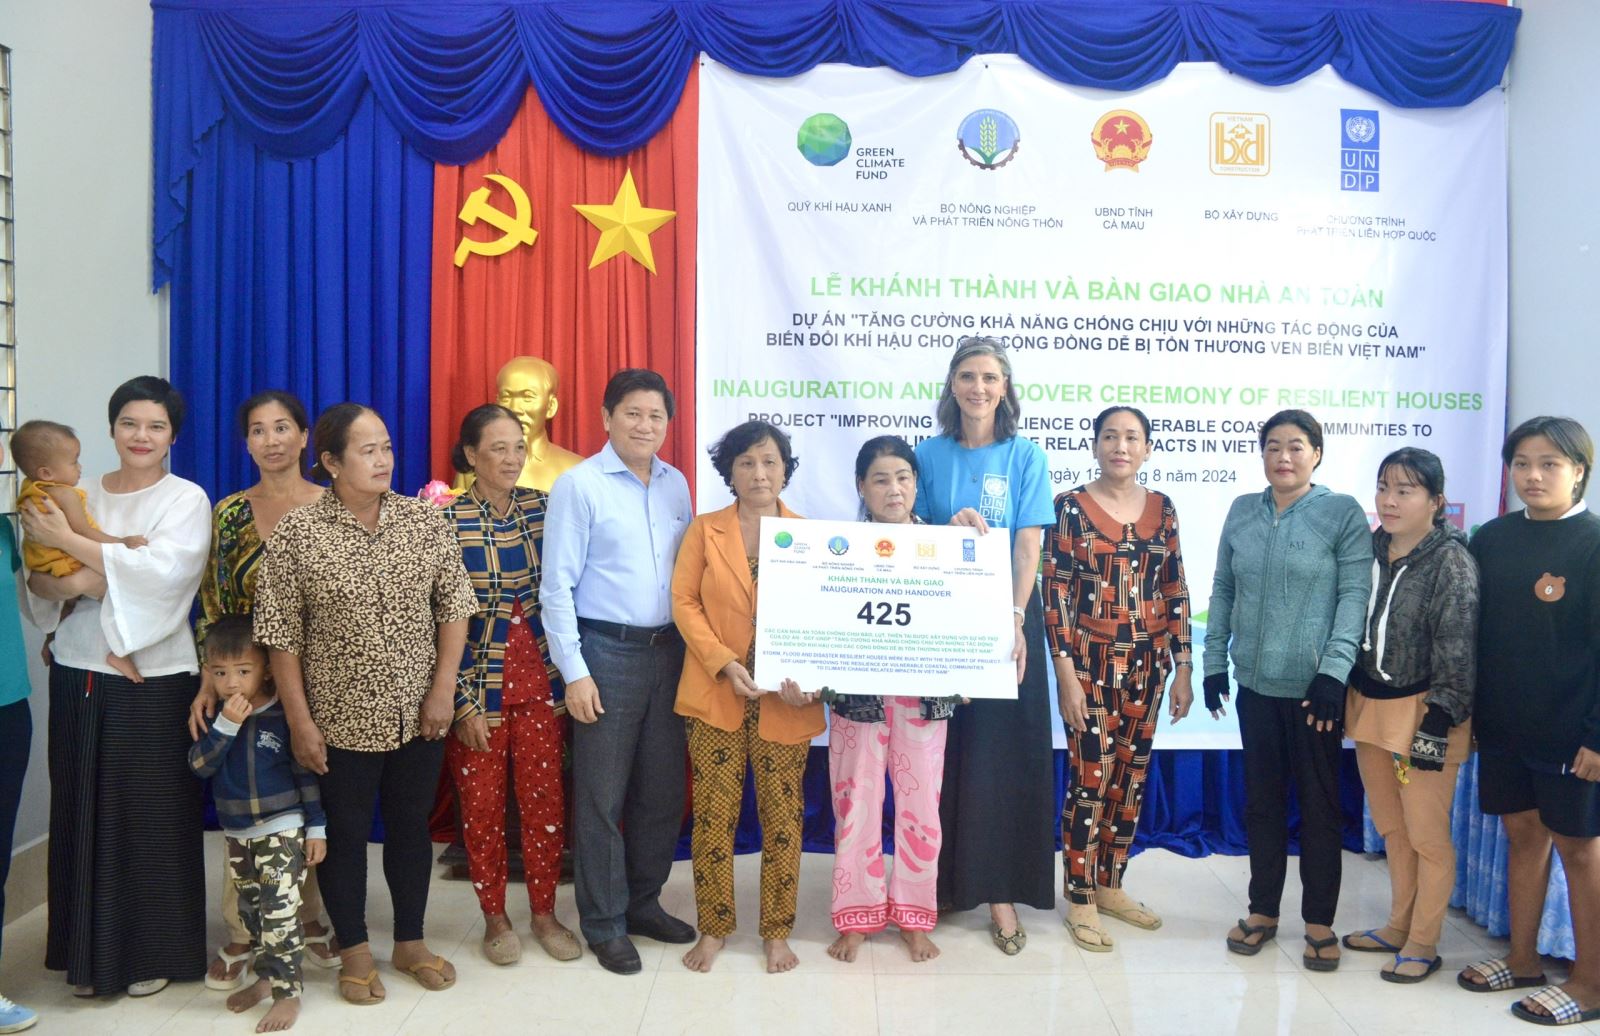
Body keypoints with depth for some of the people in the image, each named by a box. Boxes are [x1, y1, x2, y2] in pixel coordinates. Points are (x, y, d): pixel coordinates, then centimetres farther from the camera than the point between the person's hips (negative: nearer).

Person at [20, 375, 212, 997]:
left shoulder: (186, 499, -1)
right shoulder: (79, 497, 10)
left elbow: (163, 571, -17)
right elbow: (35, 575, 6)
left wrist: (69, 542, -16)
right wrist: (69, 585, -15)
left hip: (151, 680, -3)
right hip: (77, 674, 4)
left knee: (150, 816, 3)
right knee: (83, 813, 9)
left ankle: (154, 954, 18)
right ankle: (91, 952, 25)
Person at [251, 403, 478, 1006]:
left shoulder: (423, 519, -2)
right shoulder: (296, 533, -9)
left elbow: (454, 605, 1)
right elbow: (281, 634, -8)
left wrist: (443, 688, -5)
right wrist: (300, 721, -8)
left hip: (417, 714, 3)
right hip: (342, 718, -2)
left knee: (411, 825, 15)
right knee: (346, 833, 12)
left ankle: (411, 942, 32)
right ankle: (354, 950, 30)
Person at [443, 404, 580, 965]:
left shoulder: (539, 507, 2)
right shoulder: (447, 521, -10)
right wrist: (463, 701, -12)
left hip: (538, 677, 3)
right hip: (477, 681, -3)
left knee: (546, 801, 8)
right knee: (482, 806, 9)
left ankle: (545, 913, 26)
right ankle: (494, 917, 28)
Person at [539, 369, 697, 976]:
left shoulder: (676, 485, 8)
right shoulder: (579, 485, -8)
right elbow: (557, 585, -9)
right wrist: (574, 672, -12)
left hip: (668, 651, 5)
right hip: (607, 653, -5)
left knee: (663, 789, 14)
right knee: (602, 797, 5)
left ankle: (643, 902, 33)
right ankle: (604, 925, 21)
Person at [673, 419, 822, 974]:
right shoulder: (704, 530, 4)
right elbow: (684, 601, -1)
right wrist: (724, 663, -14)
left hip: (785, 701, 0)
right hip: (716, 697, 0)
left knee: (783, 816, 7)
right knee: (714, 815, 5)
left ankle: (777, 932, 23)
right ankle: (713, 928, 22)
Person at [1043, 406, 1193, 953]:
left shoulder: (1162, 508, 7)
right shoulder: (1071, 506, -5)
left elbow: (1175, 591, 9)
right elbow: (1055, 592, -8)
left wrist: (1182, 668, 6)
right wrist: (1066, 673, -13)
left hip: (1147, 661, 5)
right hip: (1090, 661, -4)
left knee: (1131, 777, 12)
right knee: (1091, 779, -2)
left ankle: (1110, 885, 28)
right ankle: (1080, 900, 13)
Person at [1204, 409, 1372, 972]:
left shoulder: (1343, 512, -5)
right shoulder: (1242, 512, 7)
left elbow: (1355, 596, -10)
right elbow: (1222, 591, 10)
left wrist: (1334, 672, -17)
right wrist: (1214, 662, 7)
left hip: (1313, 687, -4)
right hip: (1255, 683, 4)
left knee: (1319, 804, 8)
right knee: (1262, 799, 13)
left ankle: (1319, 922, 21)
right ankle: (1263, 910, 26)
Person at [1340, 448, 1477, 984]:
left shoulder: (1451, 561, -12)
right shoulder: (1371, 549, 5)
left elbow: (1457, 653, -13)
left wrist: (1437, 725, -16)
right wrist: (1342, 698, 12)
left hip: (1421, 711, -6)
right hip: (1368, 707, 6)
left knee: (1427, 834, 3)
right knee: (1390, 828, 17)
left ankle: (1422, 944, 18)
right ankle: (1399, 926, 32)